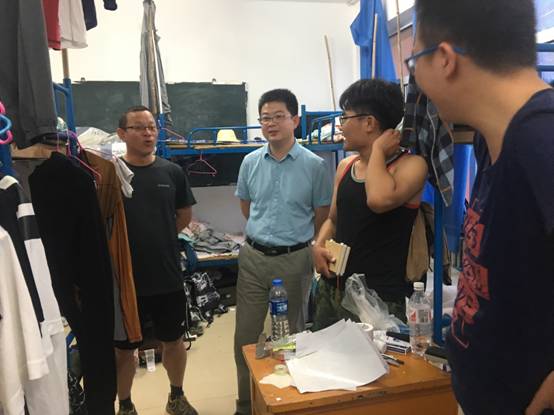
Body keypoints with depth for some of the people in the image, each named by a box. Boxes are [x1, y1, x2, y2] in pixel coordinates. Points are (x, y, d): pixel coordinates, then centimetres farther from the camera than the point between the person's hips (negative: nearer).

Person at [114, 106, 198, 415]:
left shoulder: (172, 172, -1)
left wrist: (157, 238, 8)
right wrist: (143, 240, -3)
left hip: (168, 276, 3)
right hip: (125, 277, -2)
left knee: (174, 341, 18)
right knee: (124, 348, 16)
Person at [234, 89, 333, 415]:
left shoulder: (315, 165, -9)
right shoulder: (250, 162, 1)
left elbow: (322, 219, 0)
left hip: (294, 259, -3)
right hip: (253, 256, 3)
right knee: (246, 335, 12)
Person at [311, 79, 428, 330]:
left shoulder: (411, 165, -12)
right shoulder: (345, 167, 8)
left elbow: (379, 200, -33)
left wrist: (378, 150, -17)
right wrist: (319, 246, -3)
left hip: (379, 299, -6)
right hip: (331, 289, 7)